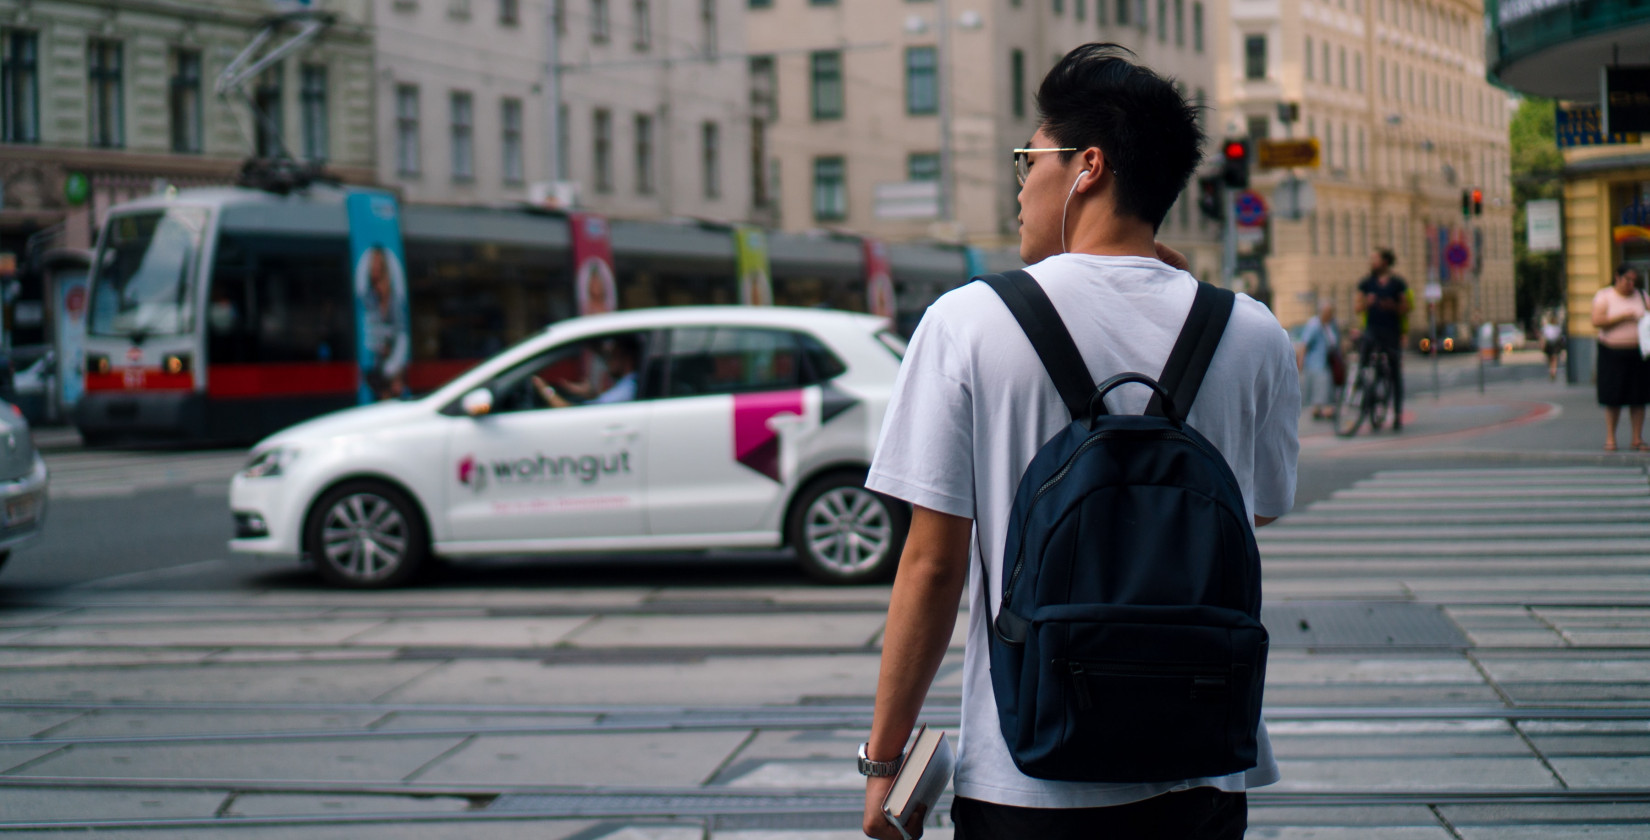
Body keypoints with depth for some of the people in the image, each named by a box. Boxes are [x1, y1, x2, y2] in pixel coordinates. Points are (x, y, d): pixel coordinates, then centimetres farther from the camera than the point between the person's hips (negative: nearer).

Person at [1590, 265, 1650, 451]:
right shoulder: (1604, 296, -1)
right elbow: (1597, 321, -12)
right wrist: (1622, 317, -18)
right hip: (1612, 353, -3)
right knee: (1613, 398, -3)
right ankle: (1610, 438, 6)